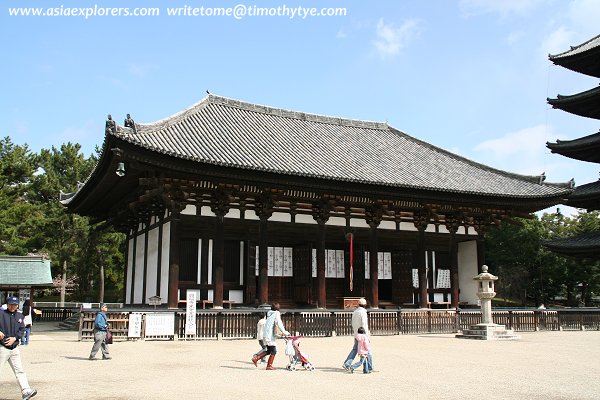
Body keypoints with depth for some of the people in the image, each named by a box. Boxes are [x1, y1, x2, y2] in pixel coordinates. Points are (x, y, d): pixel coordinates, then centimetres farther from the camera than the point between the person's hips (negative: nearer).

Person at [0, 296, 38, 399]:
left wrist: (14, 338, -8)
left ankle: (26, 391, -3)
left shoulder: (19, 316, 11)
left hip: (14, 347, 5)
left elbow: (22, 329, 7)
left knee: (19, 370, 1)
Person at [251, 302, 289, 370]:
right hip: (270, 335, -8)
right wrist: (285, 332, -7)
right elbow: (279, 324, -14)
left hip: (265, 335, 8)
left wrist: (281, 332, 19)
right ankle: (269, 365, 3)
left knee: (269, 351, 16)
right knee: (273, 350, 1)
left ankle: (255, 358, 10)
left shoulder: (269, 314, 18)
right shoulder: (276, 313, -7)